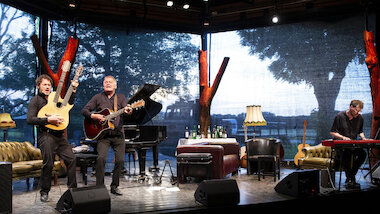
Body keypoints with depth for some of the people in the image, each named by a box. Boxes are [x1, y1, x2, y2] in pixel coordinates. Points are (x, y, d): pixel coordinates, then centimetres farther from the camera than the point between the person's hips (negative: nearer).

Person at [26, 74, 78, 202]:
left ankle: (72, 188, 11)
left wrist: (73, 90, 18)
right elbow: (29, 119, -9)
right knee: (48, 164, -7)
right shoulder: (35, 100, 2)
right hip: (46, 135, -6)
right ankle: (44, 192, 11)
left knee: (71, 159, 0)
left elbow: (69, 103, 30)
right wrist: (48, 120, -18)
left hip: (60, 135, 6)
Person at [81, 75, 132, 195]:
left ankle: (114, 186, 14)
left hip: (118, 134, 2)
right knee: (101, 158, -19)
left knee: (120, 160, -2)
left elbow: (125, 108, -6)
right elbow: (84, 110, 8)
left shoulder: (121, 98, 12)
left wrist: (128, 111, -30)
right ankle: (100, 187, -7)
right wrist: (93, 116, -12)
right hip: (103, 135, -1)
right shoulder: (98, 98, 10)